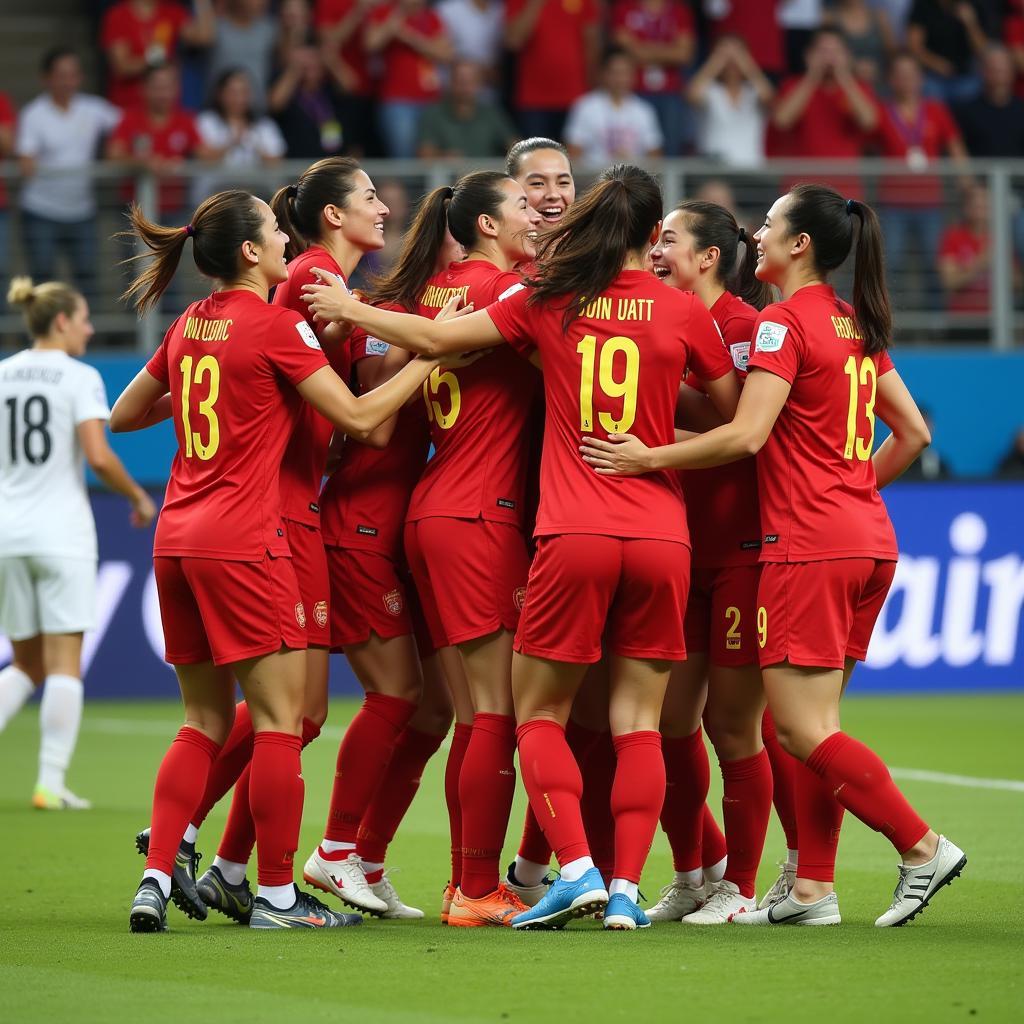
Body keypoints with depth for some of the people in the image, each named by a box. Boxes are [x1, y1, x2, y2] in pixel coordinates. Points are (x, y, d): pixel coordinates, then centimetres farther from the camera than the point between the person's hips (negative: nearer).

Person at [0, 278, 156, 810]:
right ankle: (51, 783, -4)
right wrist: (139, 497, 0)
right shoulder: (80, 378, -7)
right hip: (62, 533, -5)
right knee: (65, 666, 1)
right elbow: (98, 456, -15)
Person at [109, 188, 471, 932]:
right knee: (280, 721, -1)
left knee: (205, 723, 13)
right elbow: (358, 416, -10)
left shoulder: (189, 326, 12)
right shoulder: (274, 323, -9)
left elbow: (124, 415, 23)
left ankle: (159, 877, 3)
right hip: (244, 542, -8)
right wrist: (430, 357, -3)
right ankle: (277, 896, 1)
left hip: (177, 538, 8)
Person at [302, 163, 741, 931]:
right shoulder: (682, 312, 2)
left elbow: (435, 336, 6)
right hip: (661, 537, 1)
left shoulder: (548, 303, 1)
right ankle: (626, 889, -2)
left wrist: (348, 310, 21)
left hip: (575, 535, -1)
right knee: (639, 722, 6)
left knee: (540, 714, 9)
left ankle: (577, 868, -7)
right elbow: (734, 410, 13)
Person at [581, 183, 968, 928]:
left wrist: (649, 458, -14)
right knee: (813, 723, 10)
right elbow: (913, 432, 18)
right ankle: (813, 887, 9)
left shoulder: (784, 322, -10)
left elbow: (747, 435, -20)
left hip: (808, 545, -9)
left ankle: (923, 846, -9)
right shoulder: (858, 327, 14)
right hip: (870, 539, 9)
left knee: (801, 726, -6)